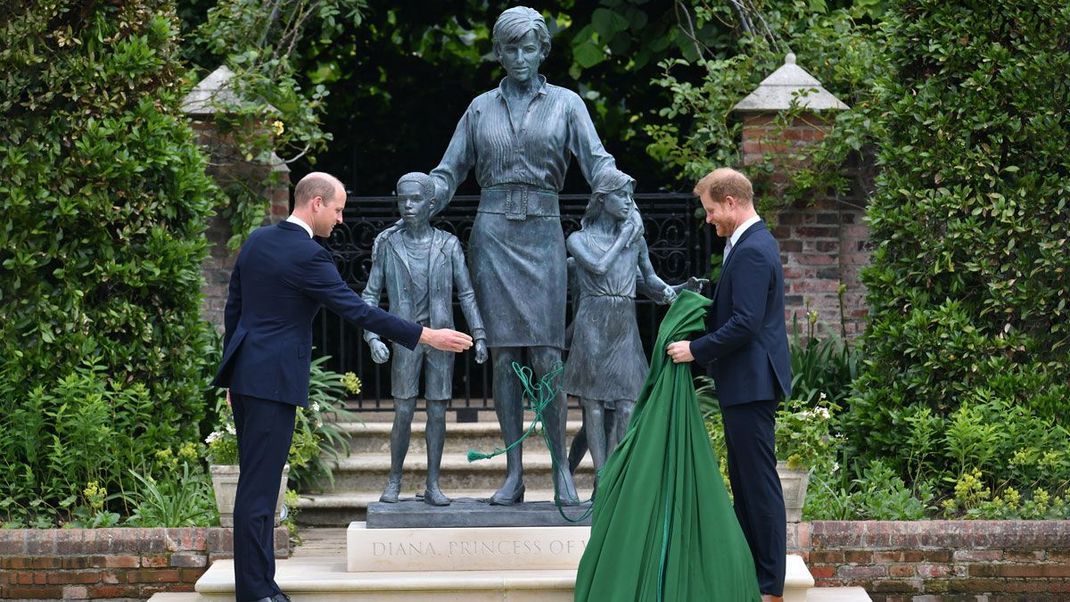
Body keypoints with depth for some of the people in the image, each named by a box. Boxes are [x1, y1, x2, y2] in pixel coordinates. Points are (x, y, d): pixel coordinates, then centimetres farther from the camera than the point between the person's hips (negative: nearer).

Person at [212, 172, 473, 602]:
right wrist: (426, 336, -13)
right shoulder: (307, 256, -16)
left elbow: (233, 308, 16)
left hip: (244, 373, 9)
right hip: (274, 380, -9)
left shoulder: (257, 241, 10)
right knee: (259, 487, -6)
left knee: (256, 482, 13)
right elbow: (357, 311, -17)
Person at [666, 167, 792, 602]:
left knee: (759, 483, -6)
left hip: (751, 384, -11)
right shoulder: (754, 243, 15)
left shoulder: (751, 251, -18)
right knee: (744, 481, 16)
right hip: (747, 383, 11)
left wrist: (696, 350, -18)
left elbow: (744, 324, -24)